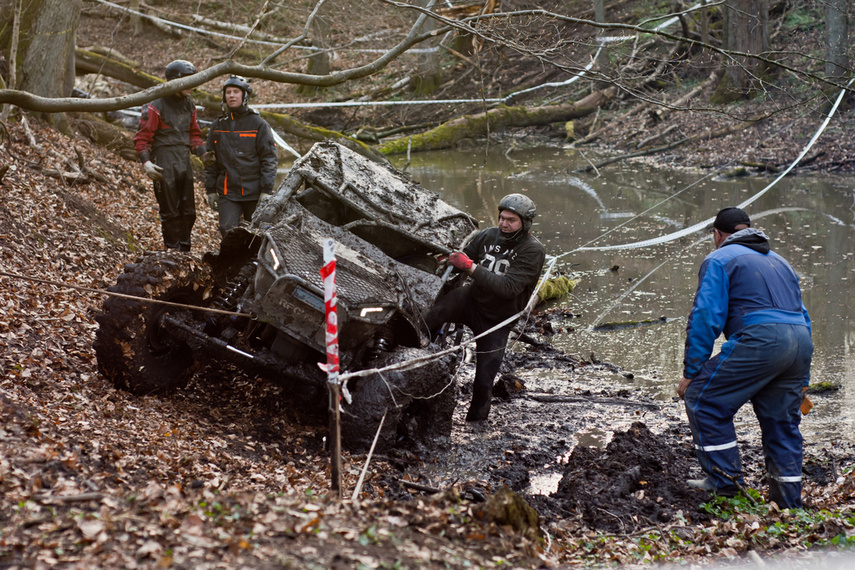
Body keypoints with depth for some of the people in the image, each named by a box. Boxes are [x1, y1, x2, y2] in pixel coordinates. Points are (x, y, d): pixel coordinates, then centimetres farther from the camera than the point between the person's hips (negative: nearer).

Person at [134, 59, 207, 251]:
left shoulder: (189, 104, 13)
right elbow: (142, 138, -8)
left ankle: (184, 250, 17)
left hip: (184, 163, 7)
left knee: (188, 212, 8)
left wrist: (204, 153, 6)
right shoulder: (156, 106, -8)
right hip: (164, 165, -6)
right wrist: (146, 162, -21)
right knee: (170, 213, -3)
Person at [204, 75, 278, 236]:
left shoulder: (258, 124, 1)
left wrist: (267, 190, -10)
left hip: (254, 192, -2)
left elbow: (269, 158, -2)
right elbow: (210, 161, 17)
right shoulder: (218, 126, 12)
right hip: (228, 192, 2)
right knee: (228, 230, -15)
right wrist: (210, 190, 11)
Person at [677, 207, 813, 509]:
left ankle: (724, 481, 0)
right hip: (802, 343, 7)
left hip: (759, 339, -7)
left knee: (703, 397, 3)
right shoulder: (778, 260, 31)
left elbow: (706, 317, -2)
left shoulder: (719, 260, 9)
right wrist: (800, 381, 31)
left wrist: (690, 373, 1)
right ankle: (788, 501, 18)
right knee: (782, 421, 16)